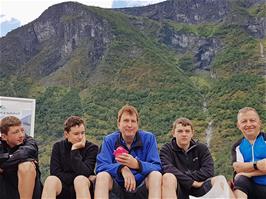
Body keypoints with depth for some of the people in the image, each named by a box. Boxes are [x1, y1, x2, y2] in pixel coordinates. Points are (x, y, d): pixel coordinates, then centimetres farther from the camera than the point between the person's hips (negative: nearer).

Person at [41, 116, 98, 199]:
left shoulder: (92, 148, -3)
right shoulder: (58, 146, 4)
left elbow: (84, 173, -18)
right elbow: (55, 173, -8)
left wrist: (75, 149, -16)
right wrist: (78, 179, -14)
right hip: (63, 188, 2)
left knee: (81, 180, -34)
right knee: (51, 180, -29)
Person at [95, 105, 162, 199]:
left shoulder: (149, 138, -3)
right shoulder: (109, 140, -1)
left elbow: (157, 168, -12)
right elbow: (100, 167, -12)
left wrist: (137, 164, -32)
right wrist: (122, 168, -30)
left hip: (141, 189, 0)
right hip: (117, 190, 1)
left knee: (156, 175, -28)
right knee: (102, 176, -27)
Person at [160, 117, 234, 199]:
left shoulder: (201, 148, 13)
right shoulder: (166, 149, 5)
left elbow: (208, 171, -3)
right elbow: (168, 169, -15)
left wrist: (188, 176, -11)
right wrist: (192, 182, -18)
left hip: (198, 189, 3)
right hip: (178, 190, -2)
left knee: (220, 179, -22)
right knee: (168, 177, -33)